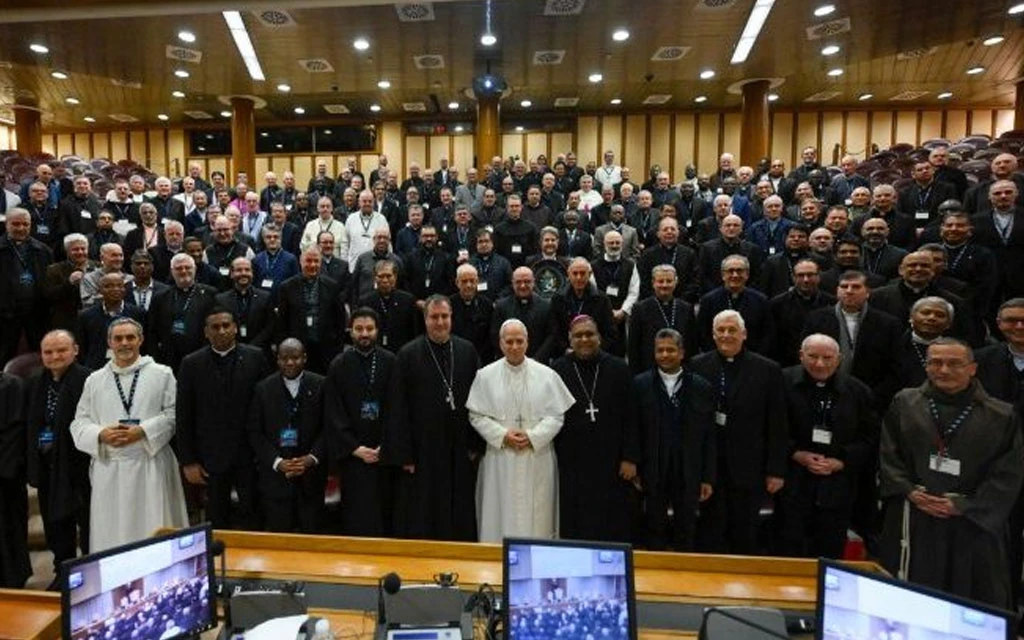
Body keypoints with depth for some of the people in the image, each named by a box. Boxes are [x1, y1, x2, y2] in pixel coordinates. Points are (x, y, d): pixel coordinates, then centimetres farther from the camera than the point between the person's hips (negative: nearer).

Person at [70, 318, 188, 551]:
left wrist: (142, 431, -15)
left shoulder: (162, 374, 4)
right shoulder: (94, 380, 13)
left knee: (155, 532, 0)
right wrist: (101, 435, -9)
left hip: (151, 465, -2)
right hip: (109, 469, 3)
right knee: (110, 532, 7)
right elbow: (79, 422, 10)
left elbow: (173, 414, -2)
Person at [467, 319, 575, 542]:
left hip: (537, 458, 0)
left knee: (536, 515, 6)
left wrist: (533, 436, -12)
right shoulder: (486, 375, 0)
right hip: (500, 459, 0)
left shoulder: (547, 375, -1)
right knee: (501, 514, 7)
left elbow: (556, 415, 0)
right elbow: (476, 415, 0)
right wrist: (503, 435, -11)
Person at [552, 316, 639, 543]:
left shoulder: (619, 369, 1)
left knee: (615, 528, 8)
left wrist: (630, 458, -3)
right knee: (575, 529, 8)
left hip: (612, 463, 0)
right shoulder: (558, 370, -1)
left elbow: (630, 417, 1)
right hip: (572, 464, 0)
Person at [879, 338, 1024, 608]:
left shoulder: (1002, 416, 0)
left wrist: (962, 506, -9)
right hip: (912, 523, 1)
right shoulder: (904, 403, 4)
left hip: (973, 525, 0)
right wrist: (910, 491, -8)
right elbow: (888, 455, 4)